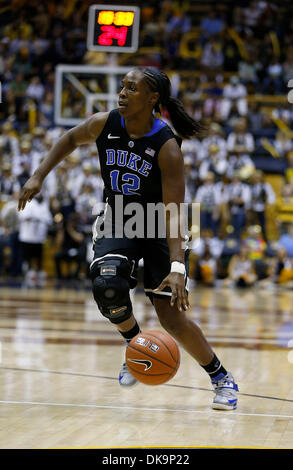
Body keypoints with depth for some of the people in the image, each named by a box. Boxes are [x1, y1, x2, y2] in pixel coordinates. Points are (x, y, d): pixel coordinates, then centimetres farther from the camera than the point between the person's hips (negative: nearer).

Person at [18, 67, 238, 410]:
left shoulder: (167, 147, -26)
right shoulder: (104, 124, -13)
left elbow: (173, 213, -30)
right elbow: (70, 140, 11)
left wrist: (177, 268, -40)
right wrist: (39, 176, 1)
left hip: (158, 227, -3)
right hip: (118, 222, 3)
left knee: (171, 316, -8)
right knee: (107, 286, -26)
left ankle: (222, 378, 15)